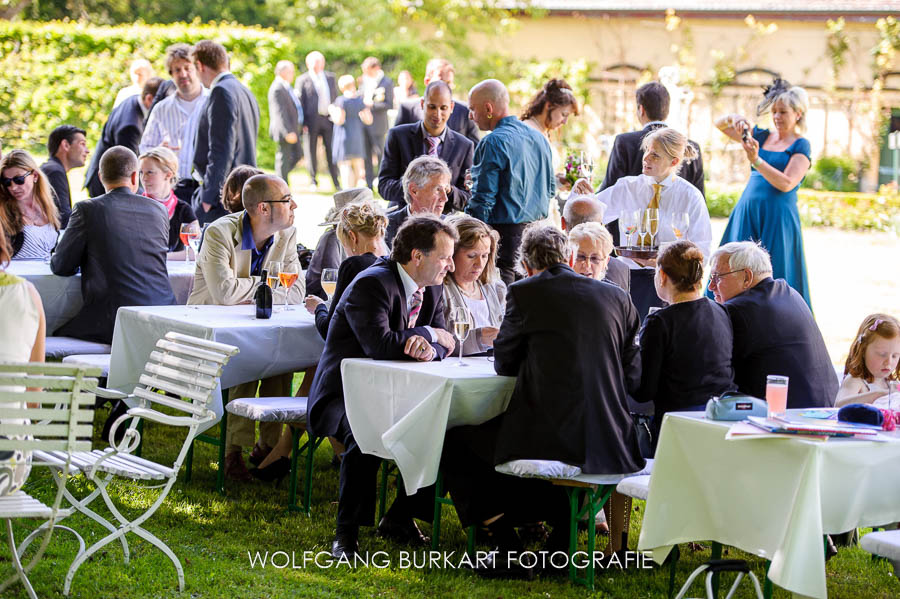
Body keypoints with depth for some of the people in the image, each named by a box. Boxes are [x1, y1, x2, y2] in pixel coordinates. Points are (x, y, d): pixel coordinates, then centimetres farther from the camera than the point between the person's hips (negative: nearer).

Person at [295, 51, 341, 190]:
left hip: (329, 119, 3)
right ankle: (313, 181, 13)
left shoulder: (330, 78, 14)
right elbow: (299, 103, -2)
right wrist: (303, 123, -9)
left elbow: (335, 98, 17)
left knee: (332, 151, 2)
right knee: (312, 151, 4)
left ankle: (336, 183, 7)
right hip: (312, 120, -3)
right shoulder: (302, 80, 1)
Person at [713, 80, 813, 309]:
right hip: (747, 212, 5)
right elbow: (720, 125, 14)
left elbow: (786, 183, -15)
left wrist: (756, 161, -24)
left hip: (777, 217, -5)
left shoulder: (801, 146, -1)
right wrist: (733, 119, -8)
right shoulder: (761, 136, 14)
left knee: (773, 278, -5)